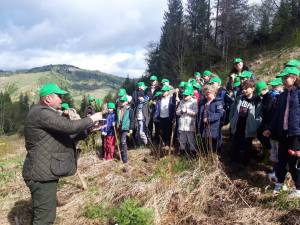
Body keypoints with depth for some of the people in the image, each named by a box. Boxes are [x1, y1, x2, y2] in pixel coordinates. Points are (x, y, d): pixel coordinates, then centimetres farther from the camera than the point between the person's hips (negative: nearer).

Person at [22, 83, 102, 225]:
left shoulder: (45, 112, 16)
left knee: (42, 212, 23)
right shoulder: (41, 113, -20)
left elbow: (63, 130, 18)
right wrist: (91, 119, -13)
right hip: (42, 173, -11)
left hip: (44, 171, 11)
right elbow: (69, 126, -28)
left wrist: (88, 126, 10)